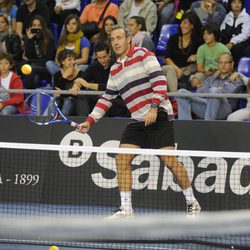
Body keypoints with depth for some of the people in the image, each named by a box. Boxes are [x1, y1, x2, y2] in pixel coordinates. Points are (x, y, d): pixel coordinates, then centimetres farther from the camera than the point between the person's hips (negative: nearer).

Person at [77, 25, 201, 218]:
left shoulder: (143, 55, -4)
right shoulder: (115, 70, 17)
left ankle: (192, 203, 3)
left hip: (159, 115, -7)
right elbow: (107, 99, 22)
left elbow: (159, 80, -13)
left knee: (169, 160, -11)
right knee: (122, 159, -6)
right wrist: (89, 121, 16)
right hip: (138, 121, 7)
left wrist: (154, 107, -23)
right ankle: (126, 209, -3)